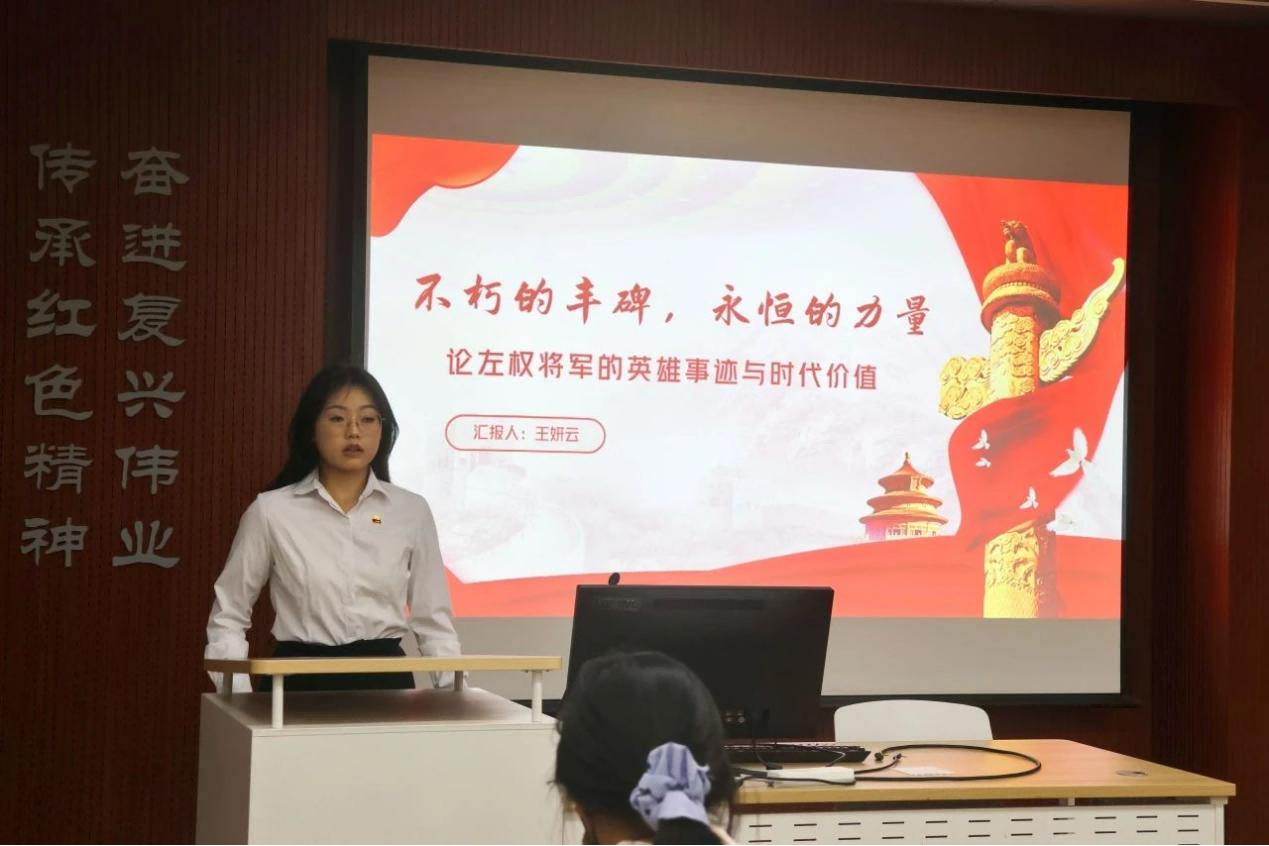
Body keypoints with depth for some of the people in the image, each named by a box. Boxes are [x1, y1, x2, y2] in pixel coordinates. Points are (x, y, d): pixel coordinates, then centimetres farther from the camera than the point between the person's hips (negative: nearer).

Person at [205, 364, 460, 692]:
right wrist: (237, 697, -8)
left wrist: (456, 693, -5)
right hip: (300, 682, -1)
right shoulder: (272, 510, -2)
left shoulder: (411, 511, 3)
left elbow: (432, 618, 8)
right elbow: (228, 616, 5)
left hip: (385, 680, 2)